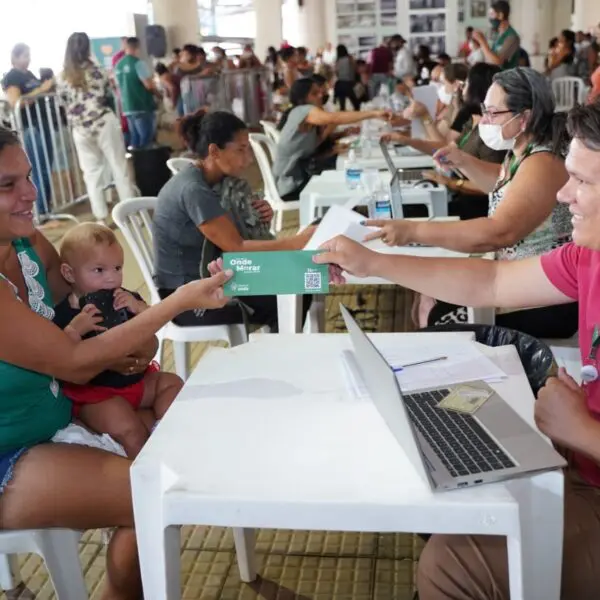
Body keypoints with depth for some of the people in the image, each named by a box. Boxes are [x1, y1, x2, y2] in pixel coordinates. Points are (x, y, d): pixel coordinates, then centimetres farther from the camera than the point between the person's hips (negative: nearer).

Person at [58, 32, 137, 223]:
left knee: (92, 174, 8)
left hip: (81, 130, 2)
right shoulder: (97, 72, -5)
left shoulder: (63, 78, 1)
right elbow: (109, 97, 3)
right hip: (104, 124, -2)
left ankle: (101, 218, 9)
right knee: (119, 167, 6)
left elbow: (65, 102, 7)